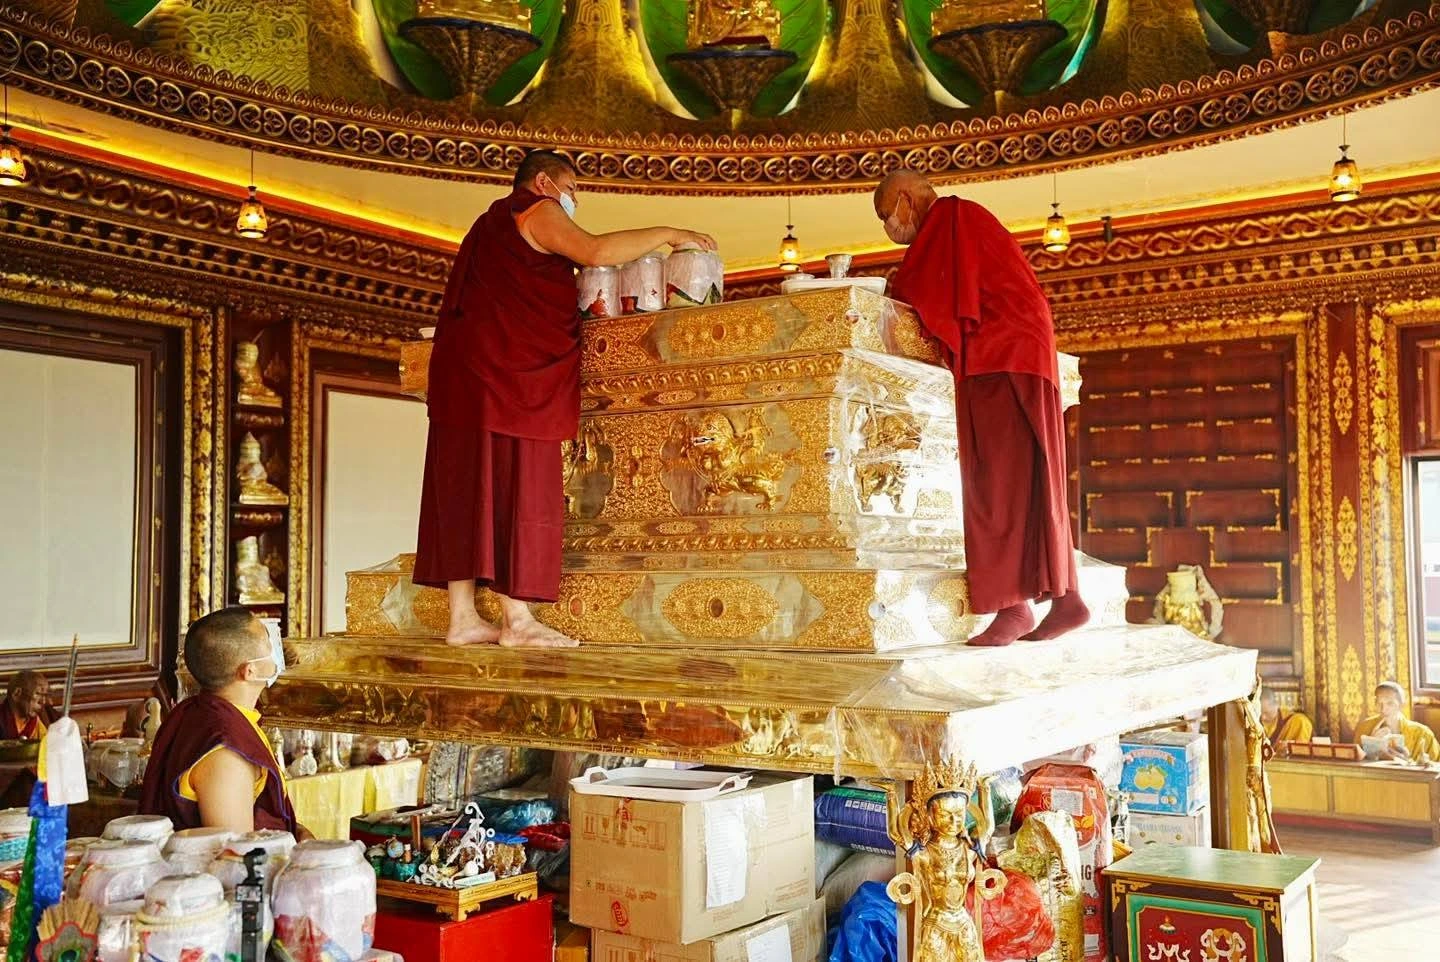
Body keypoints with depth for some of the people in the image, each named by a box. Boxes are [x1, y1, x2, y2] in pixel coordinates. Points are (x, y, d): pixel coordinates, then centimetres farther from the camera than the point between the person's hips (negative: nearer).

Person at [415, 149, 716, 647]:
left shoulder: (490, 223, 29)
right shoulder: (536, 209, 0)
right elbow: (595, 251, -16)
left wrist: (576, 311, 26)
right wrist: (666, 234, -8)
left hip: (464, 372, 9)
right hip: (509, 370, -9)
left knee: (469, 490, 4)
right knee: (516, 486, -9)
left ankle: (463, 617, 3)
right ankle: (517, 620, -10)